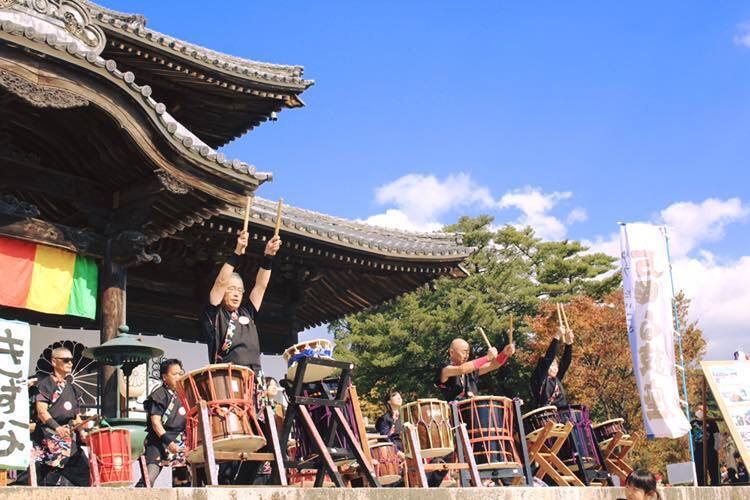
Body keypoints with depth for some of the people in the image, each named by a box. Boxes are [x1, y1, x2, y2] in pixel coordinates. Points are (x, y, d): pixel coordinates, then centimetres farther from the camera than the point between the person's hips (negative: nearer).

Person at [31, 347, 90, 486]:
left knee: (83, 471, -2)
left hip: (69, 438, 6)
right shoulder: (45, 384, -1)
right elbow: (41, 411, -13)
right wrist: (57, 428, -28)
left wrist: (82, 432, 2)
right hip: (49, 438, -6)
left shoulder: (72, 388, 18)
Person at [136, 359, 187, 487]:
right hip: (159, 441, -7)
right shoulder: (159, 395, -7)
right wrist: (168, 441, -23)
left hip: (180, 442, 7)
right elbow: (155, 422, -14)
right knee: (149, 477, -18)